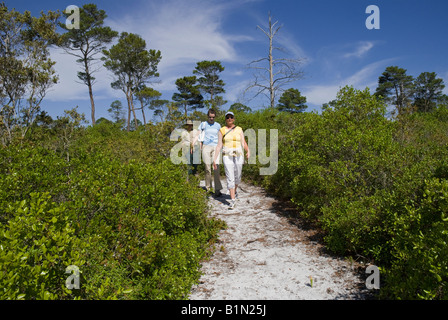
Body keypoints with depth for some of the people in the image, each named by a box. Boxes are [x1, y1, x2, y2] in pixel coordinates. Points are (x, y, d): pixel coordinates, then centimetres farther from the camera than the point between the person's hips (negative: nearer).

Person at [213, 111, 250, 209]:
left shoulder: (239, 130, 6)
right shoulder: (222, 131, 3)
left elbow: (244, 143, 2)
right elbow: (219, 145, 1)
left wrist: (248, 151, -17)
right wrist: (215, 159, -5)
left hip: (238, 156, 2)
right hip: (227, 156, -2)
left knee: (237, 177, 12)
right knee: (230, 178, -9)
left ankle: (234, 191, 43)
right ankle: (232, 200, -8)